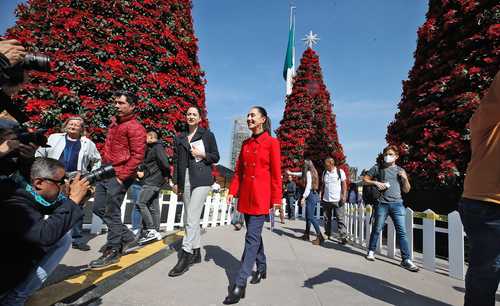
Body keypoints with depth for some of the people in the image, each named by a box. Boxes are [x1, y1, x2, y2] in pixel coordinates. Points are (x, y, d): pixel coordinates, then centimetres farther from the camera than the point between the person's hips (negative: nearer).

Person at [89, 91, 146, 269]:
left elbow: (138, 155, -18)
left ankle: (113, 251, 13)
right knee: (98, 208, 14)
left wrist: (121, 176, -18)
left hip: (118, 176, -9)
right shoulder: (114, 122, 15)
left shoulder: (135, 128, -12)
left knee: (111, 213, -3)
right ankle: (126, 236, 27)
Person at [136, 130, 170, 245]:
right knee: (153, 207, 10)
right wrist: (143, 172, 4)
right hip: (153, 181, 10)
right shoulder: (152, 148, 23)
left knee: (141, 203, -15)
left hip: (153, 181, -10)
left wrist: (166, 176, -10)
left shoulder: (157, 147, -9)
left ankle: (151, 230, -15)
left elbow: (164, 162, -21)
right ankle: (156, 232, 14)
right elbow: (147, 164, 22)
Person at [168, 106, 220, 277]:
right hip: (185, 179, 5)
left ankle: (186, 256, -7)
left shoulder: (207, 135, 6)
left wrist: (202, 154, -11)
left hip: (201, 179, -5)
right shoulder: (180, 138, 17)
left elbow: (216, 157, 6)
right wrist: (175, 182, 10)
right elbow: (177, 161, 16)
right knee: (189, 218, 8)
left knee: (192, 217, -12)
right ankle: (196, 253, 20)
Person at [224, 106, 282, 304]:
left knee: (252, 237, -7)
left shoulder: (271, 143, -5)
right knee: (254, 234, 17)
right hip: (246, 195, 7)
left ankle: (240, 284, -2)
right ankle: (261, 268, 35)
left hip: (261, 196, -6)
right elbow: (239, 170, 14)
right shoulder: (245, 144, 12)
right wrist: (232, 191, 5)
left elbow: (276, 174, -7)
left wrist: (276, 199, -8)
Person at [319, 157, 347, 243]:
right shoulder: (324, 173, 10)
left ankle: (343, 237, 0)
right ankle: (327, 234, 24)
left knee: (340, 219, -4)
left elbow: (344, 185, 0)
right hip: (326, 200, 4)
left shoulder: (340, 172, -1)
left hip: (337, 200, -4)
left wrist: (344, 196, -10)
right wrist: (321, 197, 10)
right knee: (327, 219, 11)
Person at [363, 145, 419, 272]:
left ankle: (406, 259, 3)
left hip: (397, 204, 2)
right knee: (377, 229, 8)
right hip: (382, 203, -1)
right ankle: (371, 251, 26)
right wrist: (376, 182, -8)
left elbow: (406, 190, 15)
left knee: (402, 231, -2)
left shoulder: (400, 170, 13)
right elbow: (365, 179, 10)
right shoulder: (377, 168, 7)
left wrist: (405, 179, -3)